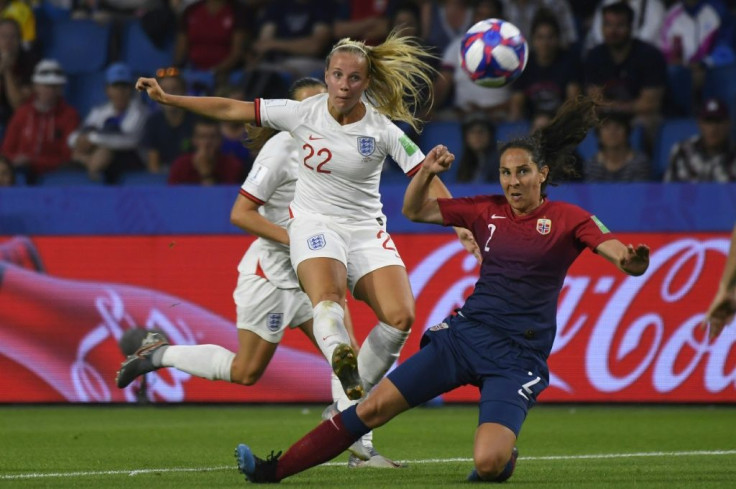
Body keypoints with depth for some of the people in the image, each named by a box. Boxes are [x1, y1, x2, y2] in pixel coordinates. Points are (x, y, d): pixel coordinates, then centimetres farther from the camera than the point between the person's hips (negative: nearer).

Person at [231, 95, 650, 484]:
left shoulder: (566, 219, -4)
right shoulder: (486, 211, 8)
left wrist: (630, 259, -42)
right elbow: (415, 210, 11)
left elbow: (613, 248, -19)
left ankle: (505, 451, 14)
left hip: (519, 356, -4)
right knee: (374, 407, -7)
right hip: (466, 334, 4)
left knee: (488, 463, -24)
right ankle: (274, 469, -2)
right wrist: (427, 172, -8)